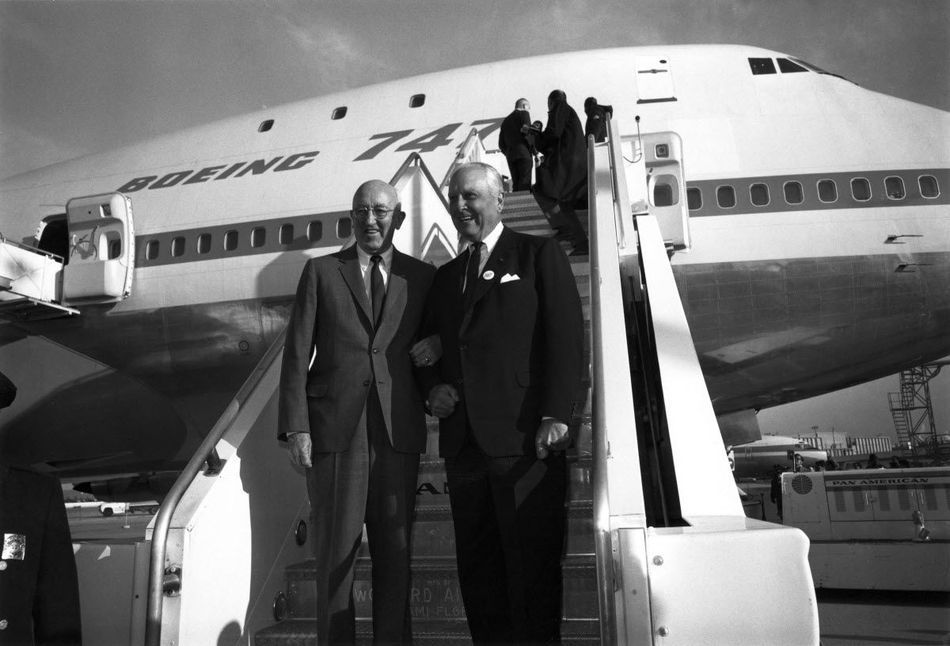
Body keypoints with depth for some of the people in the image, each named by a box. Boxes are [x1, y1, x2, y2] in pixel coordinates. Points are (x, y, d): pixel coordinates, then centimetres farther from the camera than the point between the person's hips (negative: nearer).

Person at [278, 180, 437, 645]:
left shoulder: (422, 276, 10)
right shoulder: (320, 272, 8)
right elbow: (296, 354, 3)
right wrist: (296, 427, -5)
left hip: (397, 432, 1)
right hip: (334, 429, -1)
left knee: (395, 550, 7)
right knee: (335, 550, 5)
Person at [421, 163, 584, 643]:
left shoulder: (540, 255, 5)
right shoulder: (445, 276, 21)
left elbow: (567, 338, -4)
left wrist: (556, 416, -13)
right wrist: (433, 388, 3)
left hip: (524, 438, -5)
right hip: (463, 441, 6)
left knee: (533, 567, 0)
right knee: (477, 568, 10)